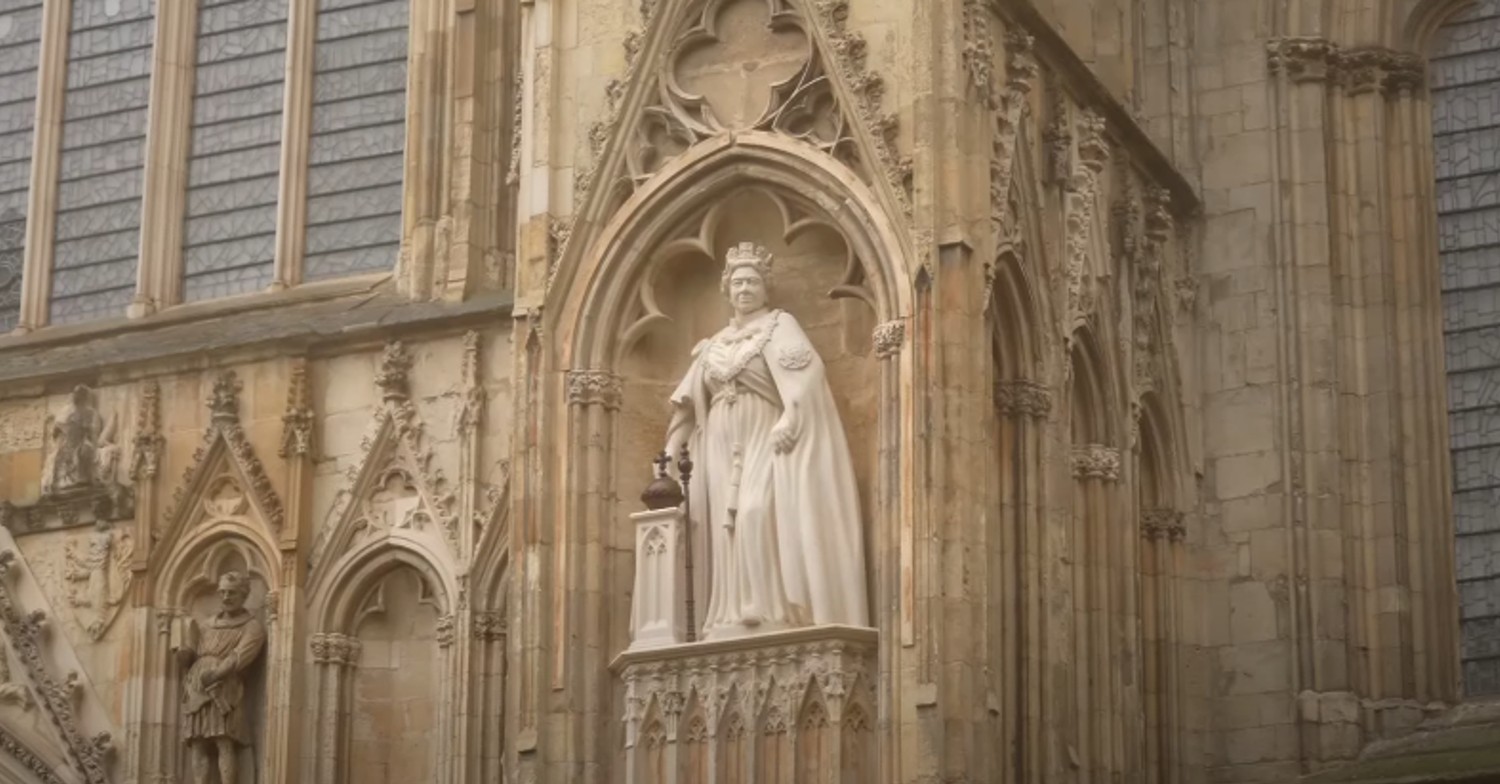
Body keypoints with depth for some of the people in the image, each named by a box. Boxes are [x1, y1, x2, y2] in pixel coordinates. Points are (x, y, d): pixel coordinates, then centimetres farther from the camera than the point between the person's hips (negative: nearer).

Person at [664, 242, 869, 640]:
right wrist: (672, 450, 10)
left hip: (764, 443, -6)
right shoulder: (714, 345, 22)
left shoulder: (780, 325, 4)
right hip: (722, 452, 6)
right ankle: (734, 618, -6)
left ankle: (771, 613, -29)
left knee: (758, 515, -26)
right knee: (727, 527, -3)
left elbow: (804, 373, -13)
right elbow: (688, 404, 22)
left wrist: (790, 418, -29)